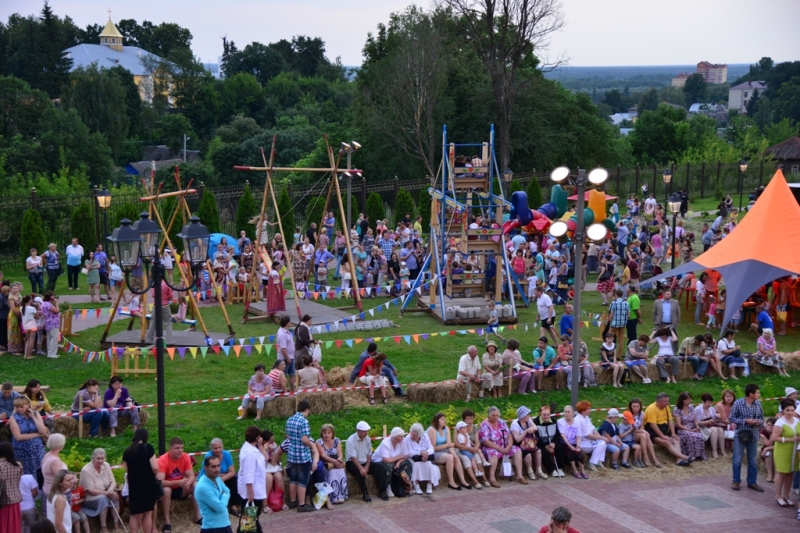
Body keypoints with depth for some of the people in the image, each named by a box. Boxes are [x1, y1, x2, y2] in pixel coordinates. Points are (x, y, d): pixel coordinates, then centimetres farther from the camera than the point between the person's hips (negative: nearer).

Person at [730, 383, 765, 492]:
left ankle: (752, 482, 22)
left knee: (753, 460, 11)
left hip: (753, 436, 3)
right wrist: (746, 421, -19)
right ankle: (736, 481, 16)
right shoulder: (738, 403, -12)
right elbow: (732, 418, -8)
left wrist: (759, 422, -15)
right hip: (740, 435, -3)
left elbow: (762, 418, 8)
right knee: (737, 460, 3)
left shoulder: (758, 404, -1)